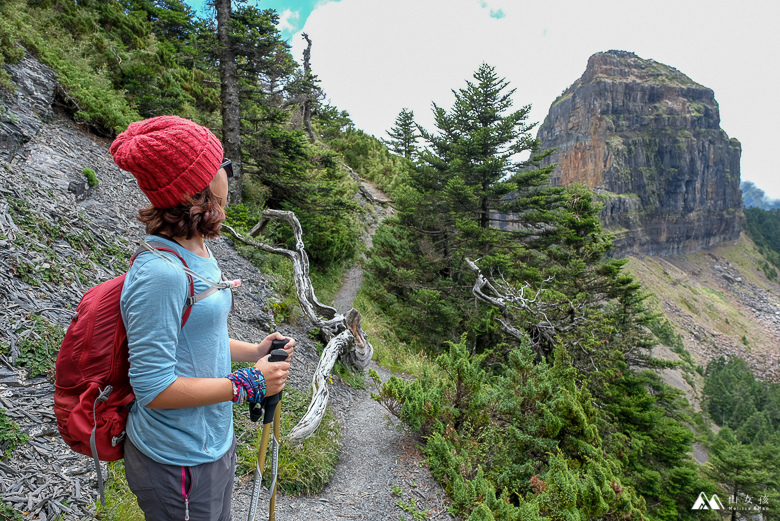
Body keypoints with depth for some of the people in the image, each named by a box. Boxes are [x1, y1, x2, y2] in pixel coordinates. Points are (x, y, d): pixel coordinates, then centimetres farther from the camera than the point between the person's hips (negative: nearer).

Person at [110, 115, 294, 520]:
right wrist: (248, 384, -20)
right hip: (178, 462, -9)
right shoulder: (160, 272, -28)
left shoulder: (197, 252, 2)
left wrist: (252, 352, 2)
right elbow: (153, 387, -26)